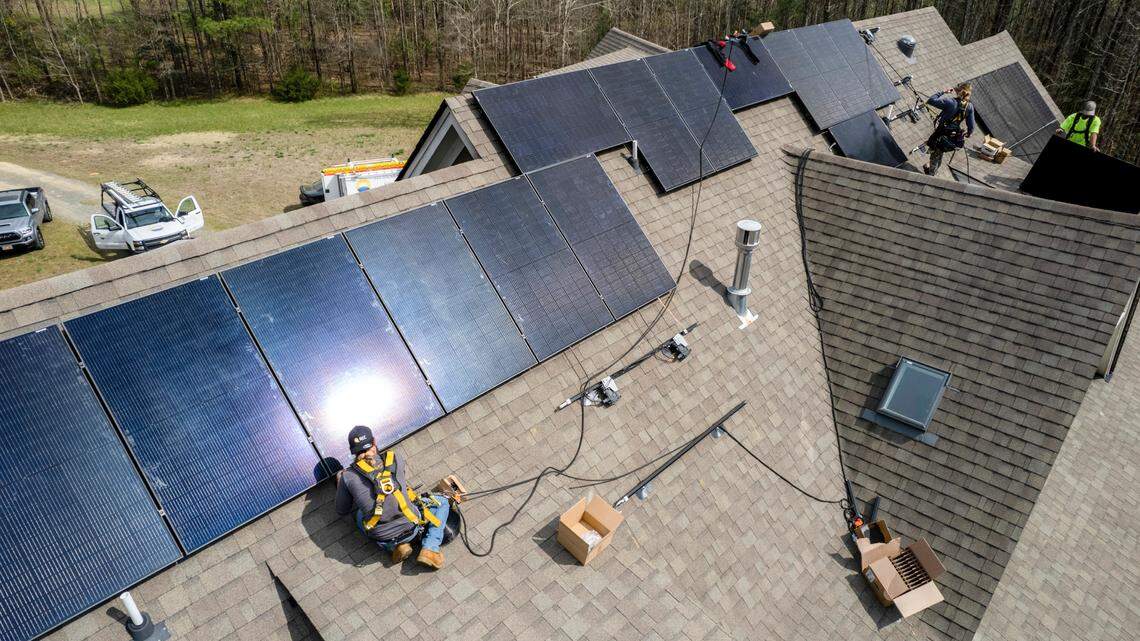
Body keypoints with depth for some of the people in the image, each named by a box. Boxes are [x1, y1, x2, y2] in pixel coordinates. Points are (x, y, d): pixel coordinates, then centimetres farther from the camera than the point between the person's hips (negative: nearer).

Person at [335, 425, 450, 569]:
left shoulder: (347, 477, -1)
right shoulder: (395, 458, 2)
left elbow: (342, 511, 15)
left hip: (381, 536, 1)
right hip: (410, 527, -1)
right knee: (442, 502, 24)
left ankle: (397, 545, 16)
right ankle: (429, 549, 6)